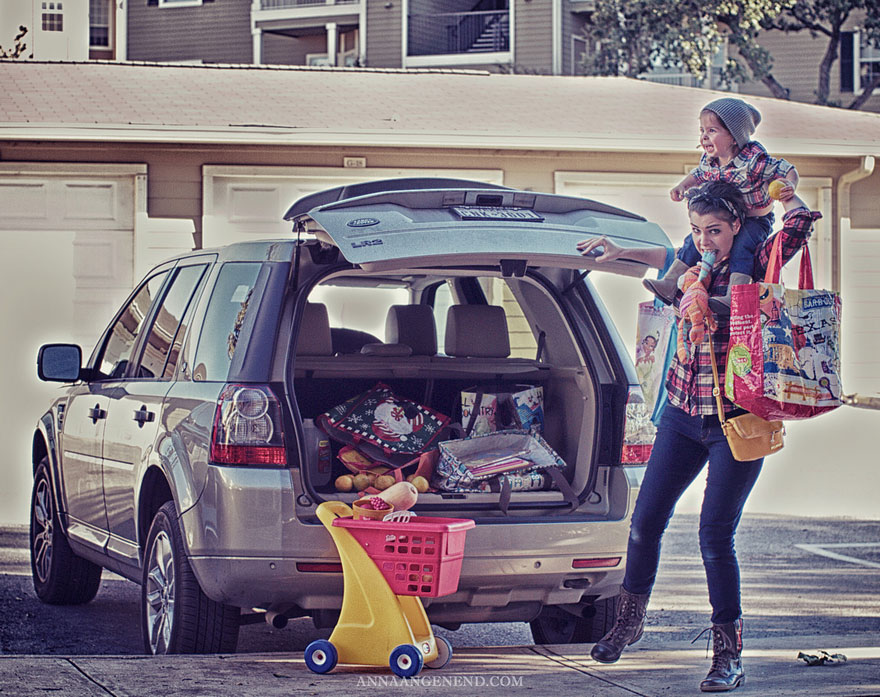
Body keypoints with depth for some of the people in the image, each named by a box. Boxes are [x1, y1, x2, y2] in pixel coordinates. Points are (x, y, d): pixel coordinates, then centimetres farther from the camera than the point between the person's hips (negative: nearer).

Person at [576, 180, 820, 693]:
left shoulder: (754, 267, -8)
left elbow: (799, 222, -23)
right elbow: (668, 259, 31)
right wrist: (621, 254, 22)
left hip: (736, 422, -5)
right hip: (683, 415, 5)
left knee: (715, 535, -9)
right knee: (646, 520, 8)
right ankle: (630, 620, 32)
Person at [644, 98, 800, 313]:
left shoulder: (754, 161, -25)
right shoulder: (709, 161, -5)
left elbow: (789, 170, -18)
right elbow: (698, 174, 19)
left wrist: (789, 187, -40)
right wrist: (682, 186, 0)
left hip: (754, 220, -6)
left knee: (741, 246, -31)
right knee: (694, 241, -6)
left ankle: (733, 296, -44)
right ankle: (670, 284, -3)